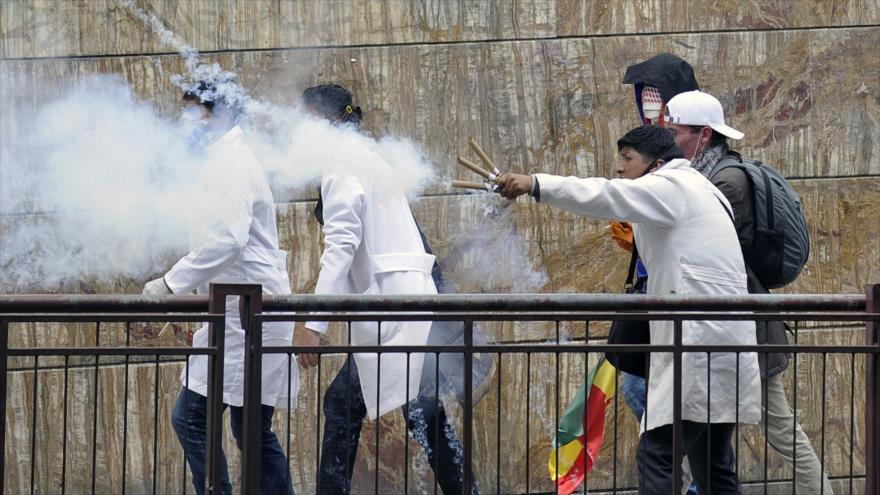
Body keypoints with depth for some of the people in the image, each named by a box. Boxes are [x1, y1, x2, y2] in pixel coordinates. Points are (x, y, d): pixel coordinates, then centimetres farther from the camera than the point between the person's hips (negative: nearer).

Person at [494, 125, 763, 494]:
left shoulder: (672, 187, -6)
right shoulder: (693, 192, 27)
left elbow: (606, 196, -20)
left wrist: (536, 185, -26)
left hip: (700, 346, -11)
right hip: (719, 340, 11)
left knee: (656, 455, -15)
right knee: (712, 464, 12)